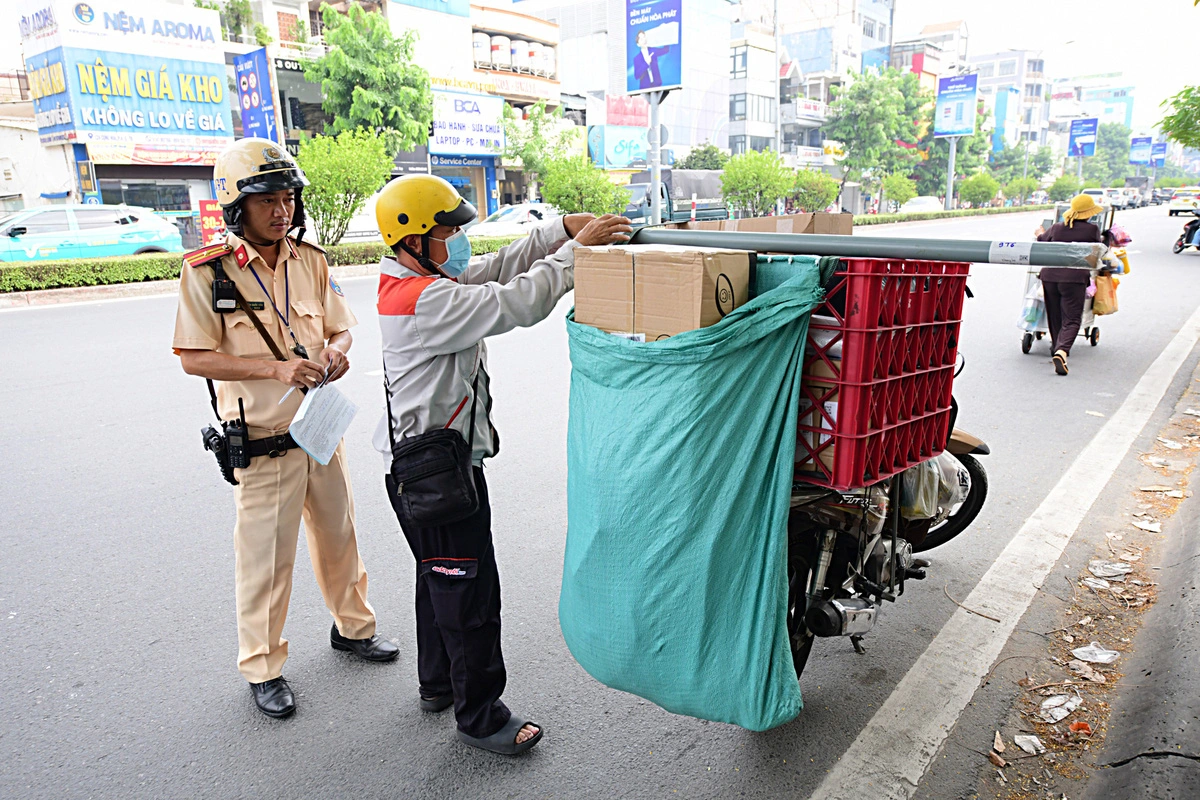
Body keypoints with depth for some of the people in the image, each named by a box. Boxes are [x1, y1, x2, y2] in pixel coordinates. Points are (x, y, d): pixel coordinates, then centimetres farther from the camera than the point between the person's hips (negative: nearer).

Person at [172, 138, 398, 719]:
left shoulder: (310, 261, 2)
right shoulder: (208, 271, -11)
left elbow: (341, 328, 9)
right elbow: (194, 358, -11)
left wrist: (336, 351, -14)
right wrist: (276, 367, -23)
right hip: (263, 442, -4)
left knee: (338, 535, 18)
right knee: (265, 557, 6)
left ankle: (353, 627, 41)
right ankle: (262, 667, 28)